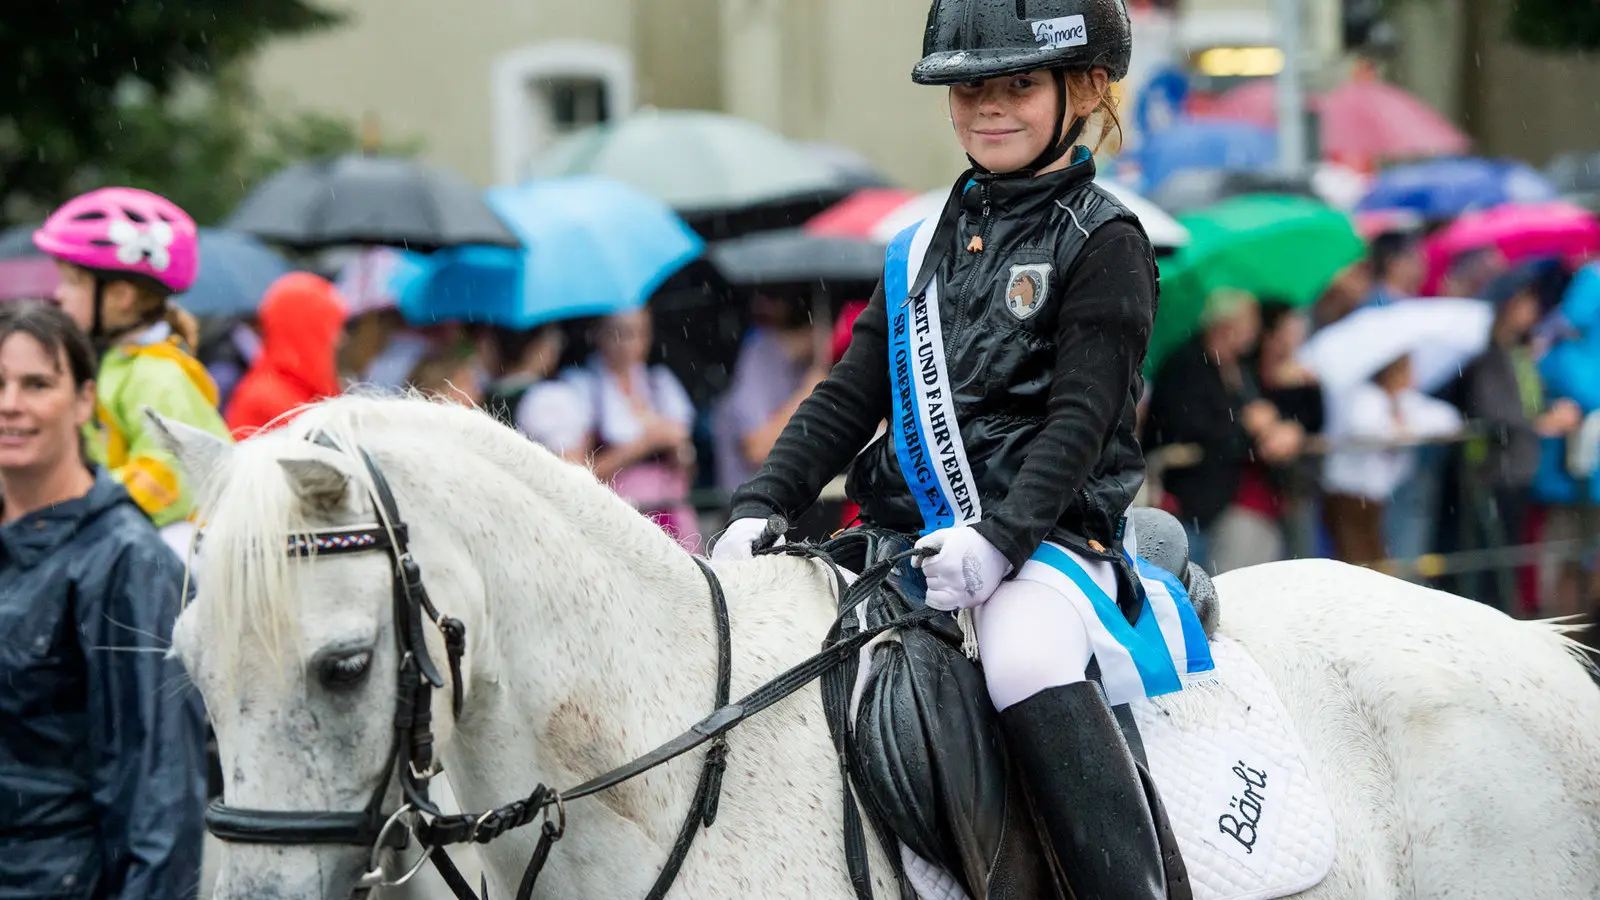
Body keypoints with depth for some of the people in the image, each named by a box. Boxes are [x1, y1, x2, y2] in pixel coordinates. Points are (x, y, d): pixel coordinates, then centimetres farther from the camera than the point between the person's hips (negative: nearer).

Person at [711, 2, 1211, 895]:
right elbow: (847, 399, 16)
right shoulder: (924, 251, 19)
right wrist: (761, 508, 1)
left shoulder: (1102, 242, 0)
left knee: (1028, 655, -38)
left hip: (1050, 538, -7)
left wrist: (998, 538, -24)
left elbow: (1079, 419, -10)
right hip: (908, 541, 7)